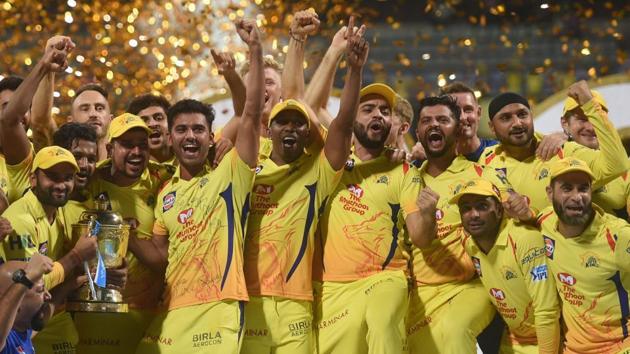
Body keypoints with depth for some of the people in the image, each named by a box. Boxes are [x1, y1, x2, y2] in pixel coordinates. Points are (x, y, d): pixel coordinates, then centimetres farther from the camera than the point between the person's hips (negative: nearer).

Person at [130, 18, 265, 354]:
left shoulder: (229, 175, 0)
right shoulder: (166, 194, 15)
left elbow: (252, 114, -10)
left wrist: (255, 50, -14)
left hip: (218, 312, -5)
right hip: (171, 313, 6)